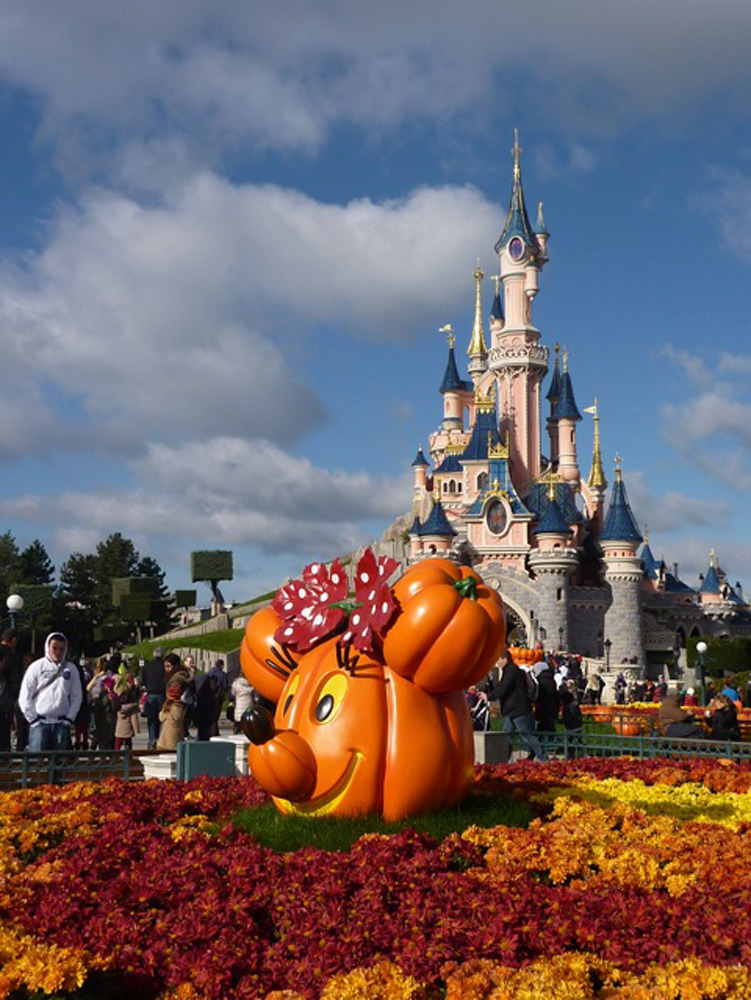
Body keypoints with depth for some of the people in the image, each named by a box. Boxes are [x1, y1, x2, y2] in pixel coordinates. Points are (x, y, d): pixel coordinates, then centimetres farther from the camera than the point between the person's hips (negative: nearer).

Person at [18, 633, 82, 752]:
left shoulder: (71, 669, 7)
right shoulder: (36, 667, 0)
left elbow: (77, 697, 10)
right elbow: (24, 697, 0)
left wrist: (69, 718, 1)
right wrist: (33, 719, -4)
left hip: (62, 723, 3)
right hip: (40, 723, -2)